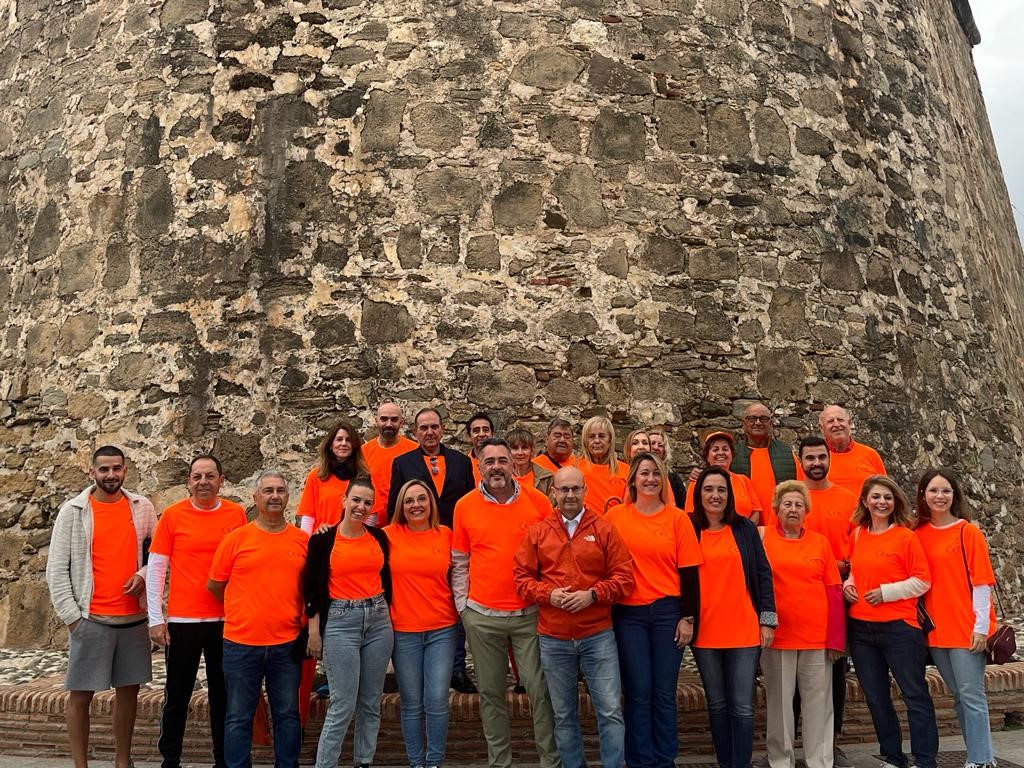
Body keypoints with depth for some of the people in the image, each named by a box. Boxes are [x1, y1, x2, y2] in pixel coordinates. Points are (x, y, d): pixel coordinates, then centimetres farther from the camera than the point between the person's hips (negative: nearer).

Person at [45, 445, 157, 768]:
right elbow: (57, 569, -3)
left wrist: (143, 574, -6)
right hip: (90, 619, -3)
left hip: (134, 617, 3)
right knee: (81, 694, 3)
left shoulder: (141, 507, 4)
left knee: (128, 690, 11)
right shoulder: (72, 511, -3)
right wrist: (71, 616, -7)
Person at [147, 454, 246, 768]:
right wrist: (155, 618, -5)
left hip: (226, 620, 1)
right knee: (177, 695, 10)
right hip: (182, 620, -1)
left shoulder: (236, 513, 1)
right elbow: (155, 568, -2)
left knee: (223, 694, 12)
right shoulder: (172, 515, -3)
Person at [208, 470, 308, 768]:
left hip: (287, 643, 1)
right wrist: (246, 612, 11)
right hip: (242, 642, -1)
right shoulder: (237, 539, -2)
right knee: (238, 718, 9)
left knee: (287, 716, 11)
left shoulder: (303, 540, 2)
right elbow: (214, 585, 6)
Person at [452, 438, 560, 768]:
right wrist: (462, 605, 4)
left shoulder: (537, 501, -2)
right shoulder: (465, 506, 1)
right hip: (482, 615, 1)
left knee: (540, 689, 2)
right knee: (491, 693, 11)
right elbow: (459, 563, 7)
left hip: (530, 613, -1)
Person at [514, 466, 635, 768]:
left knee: (610, 711, 0)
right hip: (553, 638, 1)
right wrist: (548, 594, -13)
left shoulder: (604, 530, 0)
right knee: (563, 715, 13)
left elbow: (624, 577, -2)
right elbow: (522, 578, 4)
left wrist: (592, 594, -15)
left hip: (598, 635, -1)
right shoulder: (537, 532, 3)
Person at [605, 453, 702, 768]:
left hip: (667, 612, 0)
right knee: (638, 692, 5)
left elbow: (688, 571, 1)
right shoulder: (615, 517, 0)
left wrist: (687, 617, -2)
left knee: (664, 692, 8)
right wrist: (607, 610, 1)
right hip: (629, 613, 0)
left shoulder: (677, 518, 1)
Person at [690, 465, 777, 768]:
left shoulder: (746, 529, 3)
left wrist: (767, 619, -1)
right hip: (704, 632, 1)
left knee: (742, 706, 0)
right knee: (717, 704, 12)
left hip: (744, 630, 0)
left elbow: (763, 574, 4)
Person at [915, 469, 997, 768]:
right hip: (935, 628, 5)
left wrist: (981, 626, -12)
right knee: (958, 696, 13)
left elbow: (981, 581, -8)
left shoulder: (968, 532, -6)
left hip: (966, 628, -5)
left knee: (971, 695, -1)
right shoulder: (919, 535, 6)